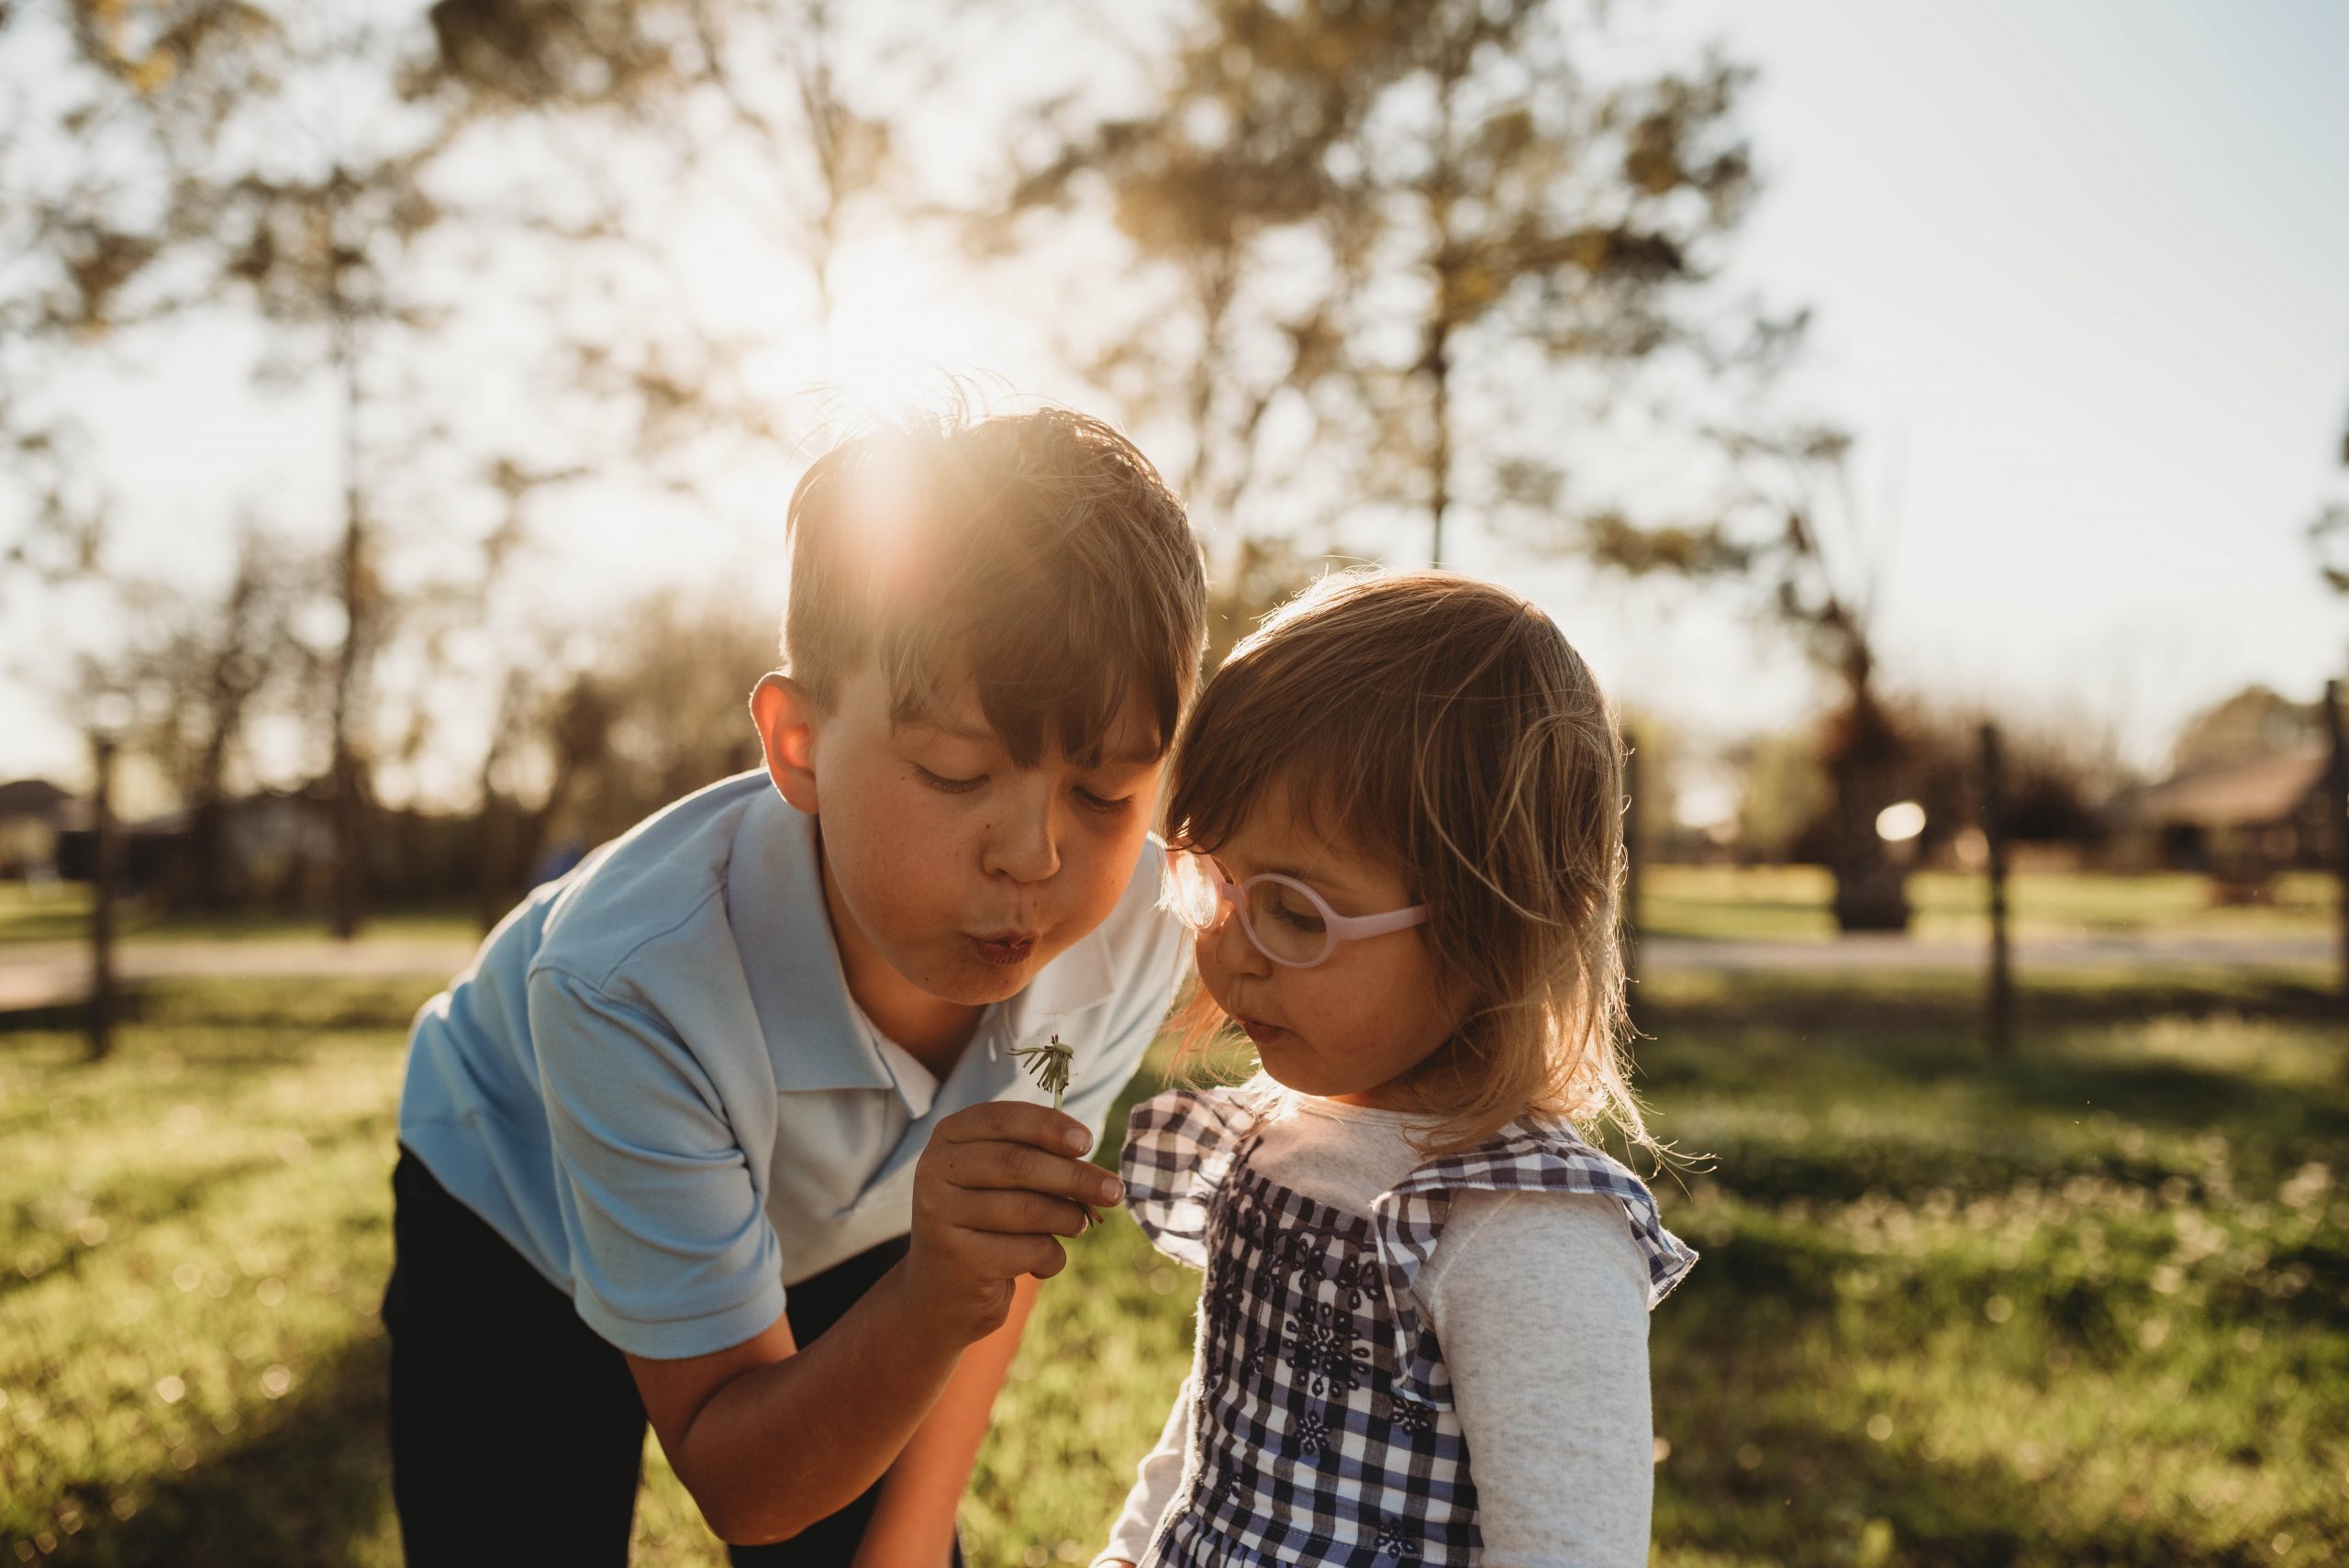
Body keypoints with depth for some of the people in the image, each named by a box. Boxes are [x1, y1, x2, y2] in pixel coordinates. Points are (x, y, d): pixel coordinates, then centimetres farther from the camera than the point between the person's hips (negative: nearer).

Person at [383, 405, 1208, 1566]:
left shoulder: (1129, 934, -30)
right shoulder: (634, 980, -41)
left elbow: (1010, 1249, -9)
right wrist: (932, 1305, -48)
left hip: (829, 1229, 3)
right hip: (522, 1228, -2)